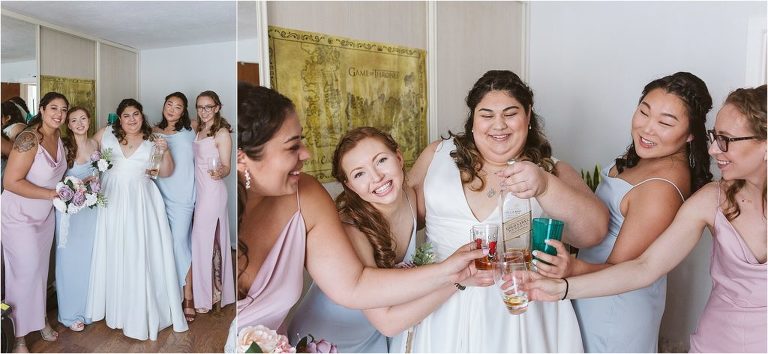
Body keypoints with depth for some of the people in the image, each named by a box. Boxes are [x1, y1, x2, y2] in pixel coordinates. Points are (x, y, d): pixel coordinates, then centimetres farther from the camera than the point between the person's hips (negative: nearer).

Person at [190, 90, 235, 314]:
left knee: (207, 240, -1)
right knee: (202, 239, 12)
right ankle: (211, 291, 26)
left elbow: (226, 167, -14)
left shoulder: (222, 133, -11)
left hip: (212, 191, -8)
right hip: (199, 190, 8)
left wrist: (219, 173, -34)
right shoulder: (199, 130, 12)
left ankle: (209, 295, 13)